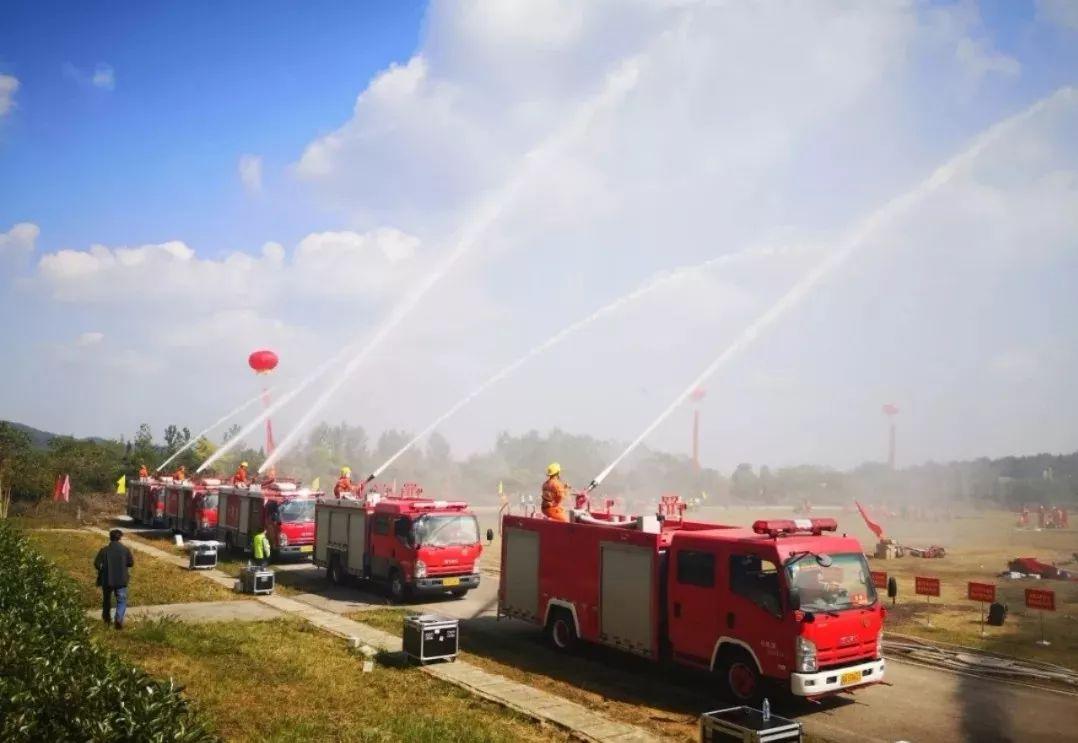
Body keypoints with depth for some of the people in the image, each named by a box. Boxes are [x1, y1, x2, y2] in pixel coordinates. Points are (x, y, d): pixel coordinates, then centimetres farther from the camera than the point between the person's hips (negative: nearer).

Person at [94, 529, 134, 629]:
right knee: (122, 601, 5)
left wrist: (102, 569, 10)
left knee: (106, 599, 22)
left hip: (107, 580, 1)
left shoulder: (104, 550, -7)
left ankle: (106, 618, 40)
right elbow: (131, 563, 0)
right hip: (121, 580, -1)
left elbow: (96, 564, -10)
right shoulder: (125, 550, -6)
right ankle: (119, 619, -17)